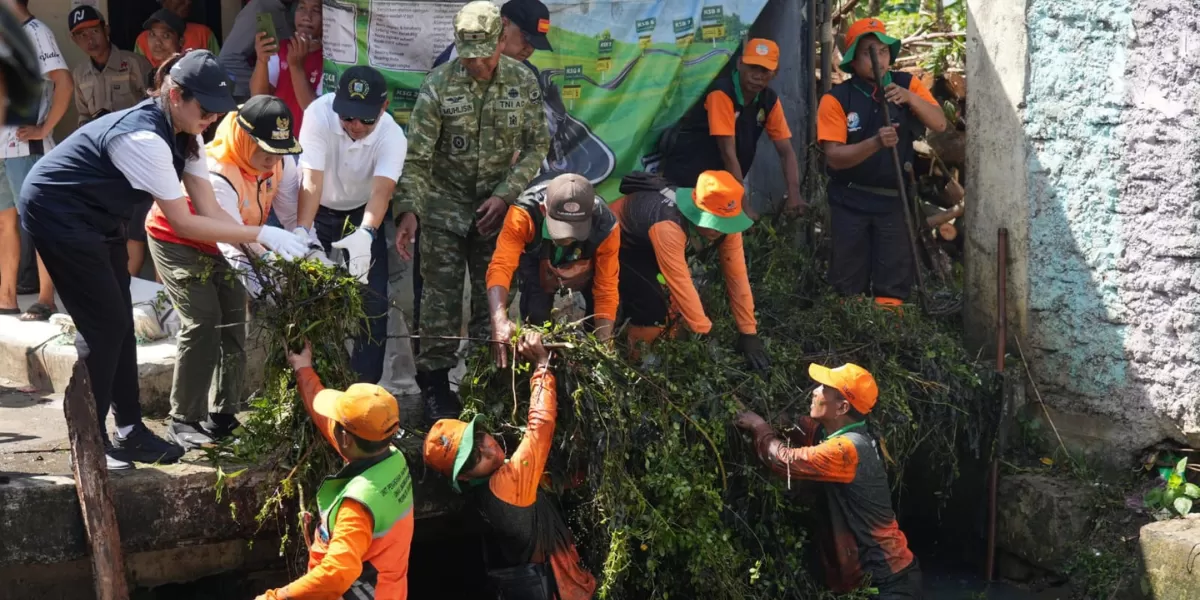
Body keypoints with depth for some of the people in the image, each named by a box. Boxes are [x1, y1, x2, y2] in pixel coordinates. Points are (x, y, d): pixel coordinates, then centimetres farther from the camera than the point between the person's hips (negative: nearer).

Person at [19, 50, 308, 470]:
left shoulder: (183, 135, -3)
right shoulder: (143, 137, -32)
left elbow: (209, 209, -7)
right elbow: (183, 223, -30)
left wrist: (258, 249, -20)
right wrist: (261, 234, -30)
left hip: (98, 217, 9)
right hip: (56, 212, -9)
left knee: (119, 322, 9)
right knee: (105, 324, -9)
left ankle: (130, 431, 17)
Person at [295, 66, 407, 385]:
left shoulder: (392, 137, -27)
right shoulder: (319, 114, -29)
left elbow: (381, 191, -41)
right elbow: (311, 180, -34)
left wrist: (365, 235, -59)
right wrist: (302, 230, -47)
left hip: (363, 215, 1)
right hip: (319, 212, -1)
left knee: (374, 300, -6)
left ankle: (366, 383, 4)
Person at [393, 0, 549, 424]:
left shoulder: (522, 83, -5)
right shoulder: (438, 85, -12)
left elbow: (537, 145, 0)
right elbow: (417, 156, -13)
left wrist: (505, 195, -10)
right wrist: (409, 211, -24)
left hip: (497, 207, 2)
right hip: (444, 206, -2)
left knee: (493, 297, 8)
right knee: (441, 298, 0)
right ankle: (434, 383, 10)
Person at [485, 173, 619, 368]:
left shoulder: (605, 226, -40)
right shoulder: (524, 214, -44)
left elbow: (606, 290, -30)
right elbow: (501, 266, -51)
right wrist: (500, 320, -67)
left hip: (586, 270, 1)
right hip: (539, 268, 0)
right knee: (536, 321, -19)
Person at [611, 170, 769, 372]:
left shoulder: (724, 219, -23)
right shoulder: (669, 226, -44)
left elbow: (736, 275, -18)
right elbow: (680, 283, -40)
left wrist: (749, 333, -18)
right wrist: (705, 335, -33)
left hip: (647, 245, 7)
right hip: (616, 244, -7)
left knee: (676, 302, -5)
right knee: (654, 308, -21)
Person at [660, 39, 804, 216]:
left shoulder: (769, 100, -1)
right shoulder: (722, 93, -21)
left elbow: (786, 151, 0)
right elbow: (728, 153, -24)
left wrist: (794, 194, -16)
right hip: (687, 180, -6)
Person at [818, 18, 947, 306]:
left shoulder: (907, 84, 0)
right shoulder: (836, 99, -8)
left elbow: (940, 124, -9)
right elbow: (835, 157, -15)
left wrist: (910, 98, -24)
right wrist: (876, 143, -30)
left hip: (894, 199, 1)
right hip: (850, 201, -1)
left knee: (893, 286, 0)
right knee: (848, 283, 4)